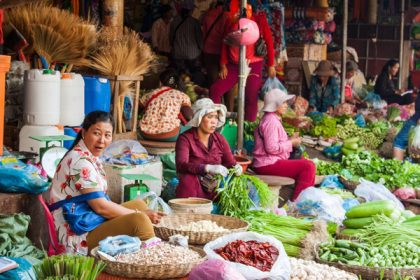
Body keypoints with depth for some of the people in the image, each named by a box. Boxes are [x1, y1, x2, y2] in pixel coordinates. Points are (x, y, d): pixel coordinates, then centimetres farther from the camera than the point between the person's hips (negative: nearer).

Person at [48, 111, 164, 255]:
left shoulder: (90, 157, 11)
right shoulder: (80, 161, -18)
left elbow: (99, 201, 8)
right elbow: (100, 207, -20)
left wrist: (142, 211, 0)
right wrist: (140, 214, -12)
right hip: (77, 238, -10)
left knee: (139, 204, 11)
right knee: (139, 221, -23)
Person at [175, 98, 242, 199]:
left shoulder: (219, 139, 8)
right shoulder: (185, 138, -8)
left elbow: (230, 163, 8)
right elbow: (181, 165, -24)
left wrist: (236, 168, -18)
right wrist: (208, 168, -37)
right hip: (194, 187, -4)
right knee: (188, 178, -37)